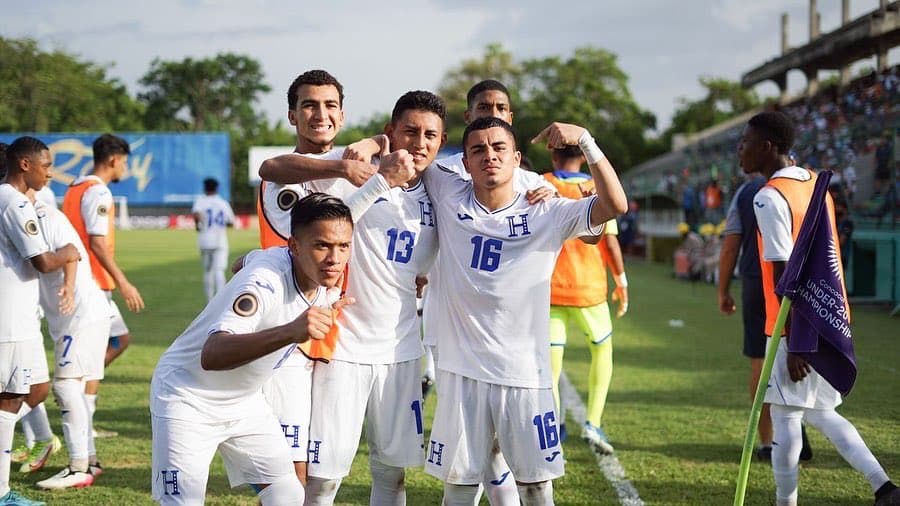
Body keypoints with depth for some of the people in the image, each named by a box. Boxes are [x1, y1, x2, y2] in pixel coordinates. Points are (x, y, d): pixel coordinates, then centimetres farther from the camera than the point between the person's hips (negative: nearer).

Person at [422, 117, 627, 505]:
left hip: (525, 372, -1)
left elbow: (614, 205, -15)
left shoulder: (547, 214, -2)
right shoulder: (448, 196, 2)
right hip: (462, 370, 1)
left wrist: (584, 140, -20)